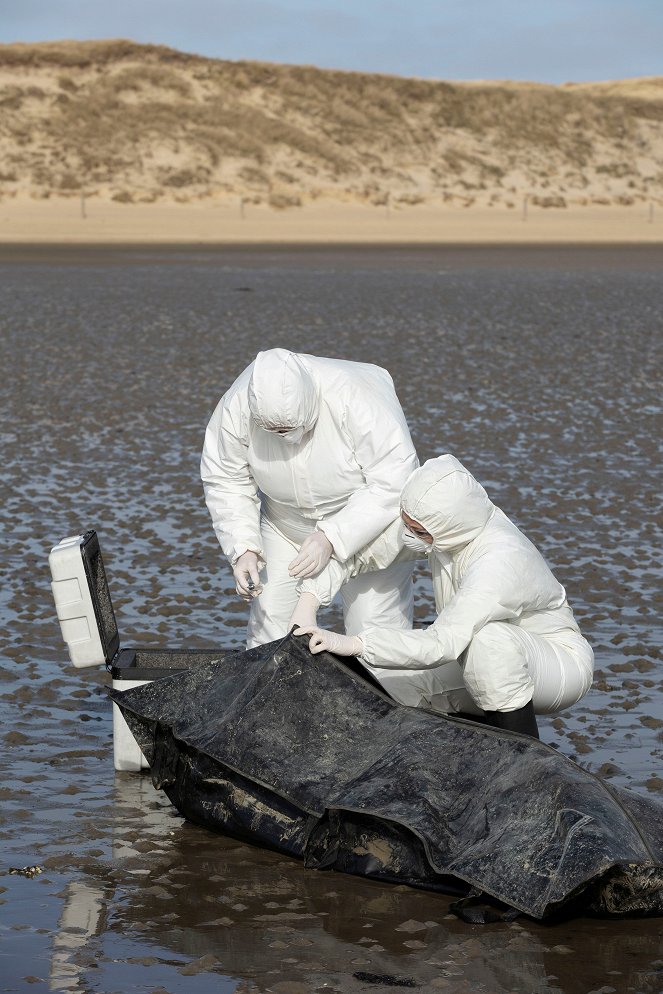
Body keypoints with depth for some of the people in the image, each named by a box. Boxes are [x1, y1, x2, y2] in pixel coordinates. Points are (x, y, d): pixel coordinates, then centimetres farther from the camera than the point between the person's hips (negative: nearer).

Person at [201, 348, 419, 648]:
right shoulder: (236, 407, -26)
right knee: (269, 620, 0)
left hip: (370, 522, -3)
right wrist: (243, 548, -24)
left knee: (375, 623, -9)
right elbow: (225, 483, -12)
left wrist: (331, 538, -38)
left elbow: (393, 484, -32)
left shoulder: (358, 400, -36)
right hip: (286, 524, 3)